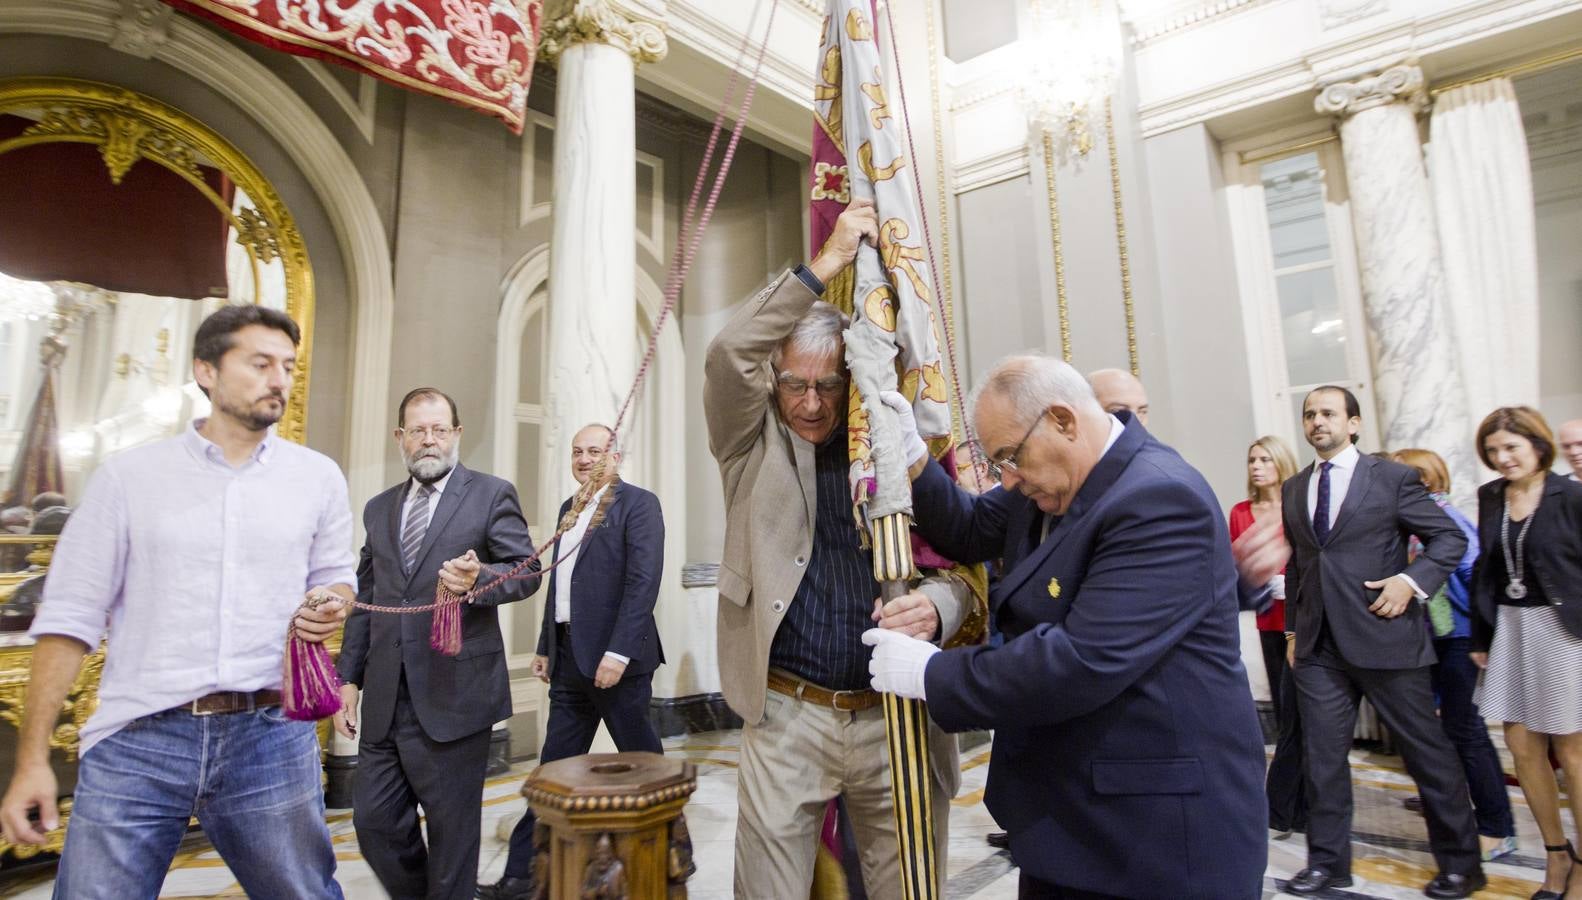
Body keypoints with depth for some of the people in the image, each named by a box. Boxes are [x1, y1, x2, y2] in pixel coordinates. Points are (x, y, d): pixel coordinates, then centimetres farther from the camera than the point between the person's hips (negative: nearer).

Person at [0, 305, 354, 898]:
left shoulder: (318, 477, 5)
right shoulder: (128, 478, 2)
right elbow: (70, 617, 2)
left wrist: (330, 604, -7)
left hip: (270, 737, 1)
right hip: (137, 742, -1)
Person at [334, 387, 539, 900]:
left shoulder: (491, 495, -1)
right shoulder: (378, 509, 15)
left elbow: (527, 570, -6)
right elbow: (364, 600, 17)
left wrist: (479, 578, -26)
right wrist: (348, 678, 12)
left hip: (453, 696, -5)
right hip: (385, 699, 5)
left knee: (453, 825, 6)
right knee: (374, 820, 12)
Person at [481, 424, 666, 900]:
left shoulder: (638, 504, -8)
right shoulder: (569, 507, 15)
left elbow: (644, 581, -16)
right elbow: (557, 582, 18)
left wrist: (618, 652, -22)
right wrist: (545, 647, 14)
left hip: (614, 658, -7)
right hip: (569, 659, 7)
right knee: (554, 768, 12)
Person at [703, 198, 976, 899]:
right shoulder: (754, 450, 3)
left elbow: (953, 562, 1)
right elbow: (728, 354, -15)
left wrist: (935, 605, -23)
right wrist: (824, 265, -16)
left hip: (897, 717, 2)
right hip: (787, 716, -1)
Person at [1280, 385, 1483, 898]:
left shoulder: (1393, 478, -1)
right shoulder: (1293, 490, 11)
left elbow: (1451, 538, 0)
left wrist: (1412, 580, -15)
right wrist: (1293, 629, 15)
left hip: (1384, 638, -4)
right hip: (1318, 648, 4)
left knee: (1427, 752, 9)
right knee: (1323, 756, 8)